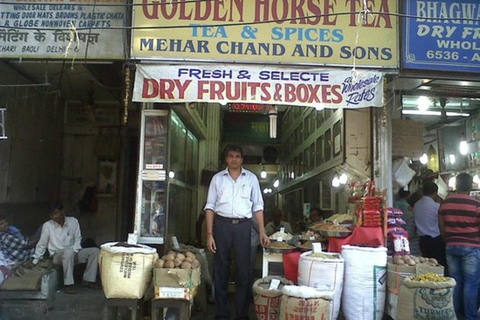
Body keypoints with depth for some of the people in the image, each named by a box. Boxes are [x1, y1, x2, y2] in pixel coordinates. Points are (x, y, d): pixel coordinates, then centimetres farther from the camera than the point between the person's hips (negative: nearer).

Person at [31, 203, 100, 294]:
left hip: (73, 253, 4)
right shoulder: (47, 225, -9)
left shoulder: (73, 221, -2)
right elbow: (41, 244, 1)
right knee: (69, 252, -40)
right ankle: (68, 284, -31)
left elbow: (78, 238, 5)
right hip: (58, 255, -4)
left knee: (95, 251, -15)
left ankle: (88, 280, -11)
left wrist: (74, 250, -12)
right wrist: (35, 260, 3)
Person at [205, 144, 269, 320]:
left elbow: (258, 206, 8)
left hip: (243, 225, 0)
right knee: (220, 269, 4)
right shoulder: (217, 178, 6)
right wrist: (209, 233, -4)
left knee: (243, 269, 3)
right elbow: (210, 206, 4)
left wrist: (262, 231, -1)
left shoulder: (251, 178, 8)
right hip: (222, 224, 0)